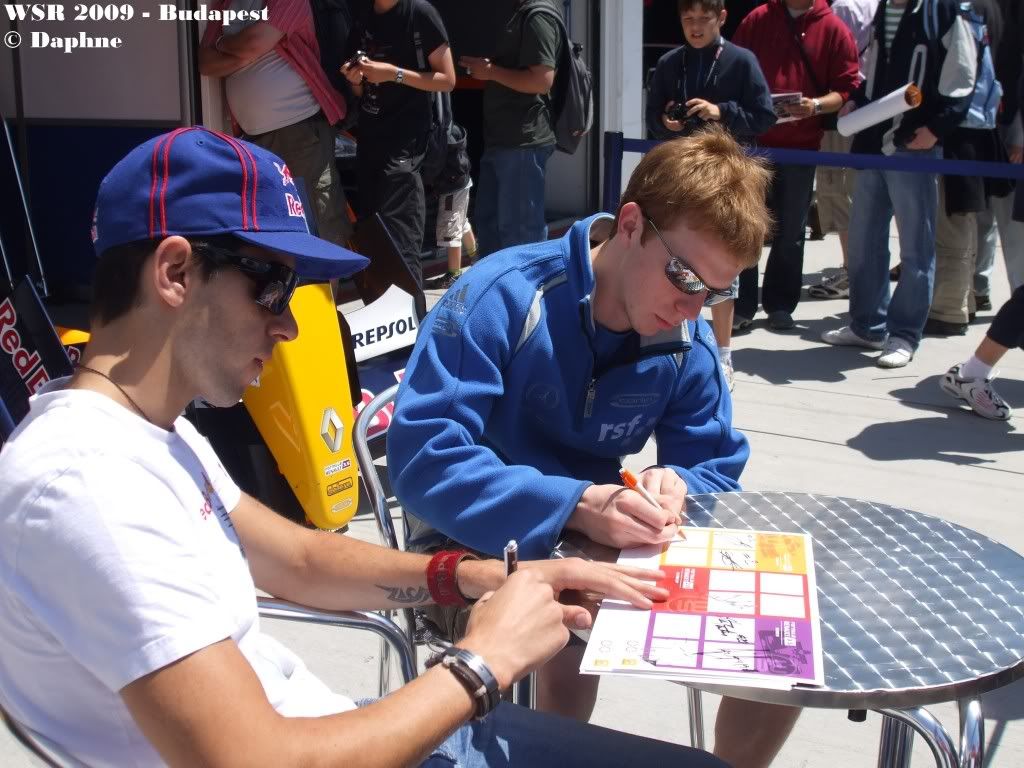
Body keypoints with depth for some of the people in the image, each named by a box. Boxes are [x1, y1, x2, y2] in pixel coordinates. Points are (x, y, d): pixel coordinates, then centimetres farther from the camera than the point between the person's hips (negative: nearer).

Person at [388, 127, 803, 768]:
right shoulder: (504, 297, -23)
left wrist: (676, 487, -21)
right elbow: (423, 459, -29)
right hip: (478, 551, -5)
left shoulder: (688, 345, -5)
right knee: (575, 642, -36)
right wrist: (574, 505, -39)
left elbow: (717, 466, 4)